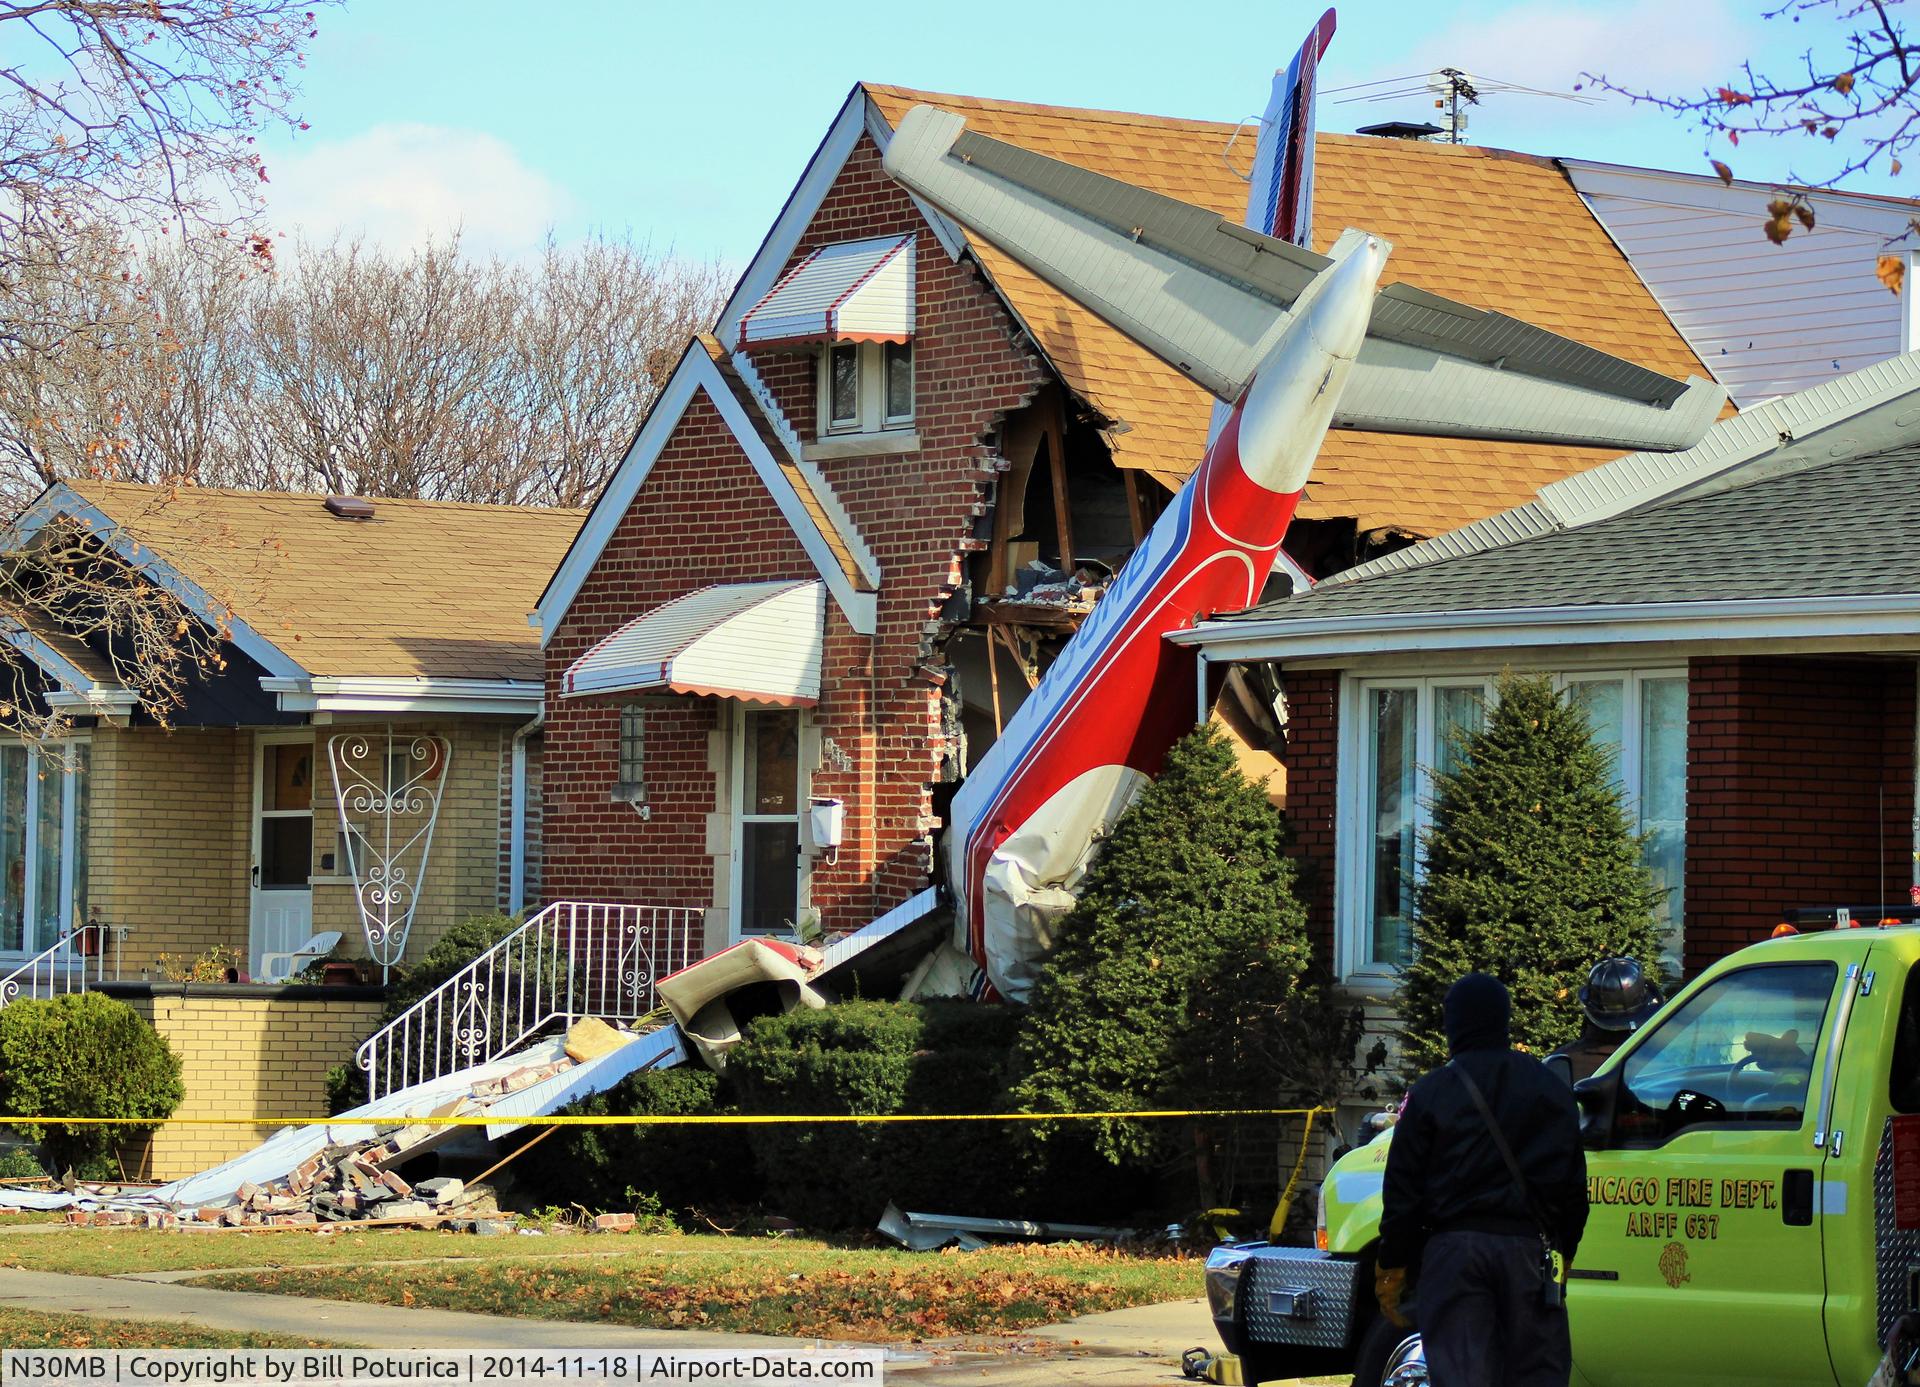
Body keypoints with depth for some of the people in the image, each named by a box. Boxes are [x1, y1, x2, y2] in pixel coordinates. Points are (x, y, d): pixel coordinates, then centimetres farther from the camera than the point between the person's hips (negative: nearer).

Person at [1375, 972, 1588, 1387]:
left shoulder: (1431, 1093, 1)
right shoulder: (1551, 1090, 10)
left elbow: (1402, 1191, 0)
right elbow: (1574, 1186, 12)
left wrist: (1391, 1268, 7)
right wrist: (1562, 1252, 21)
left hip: (1453, 1248, -2)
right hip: (1528, 1251, 2)